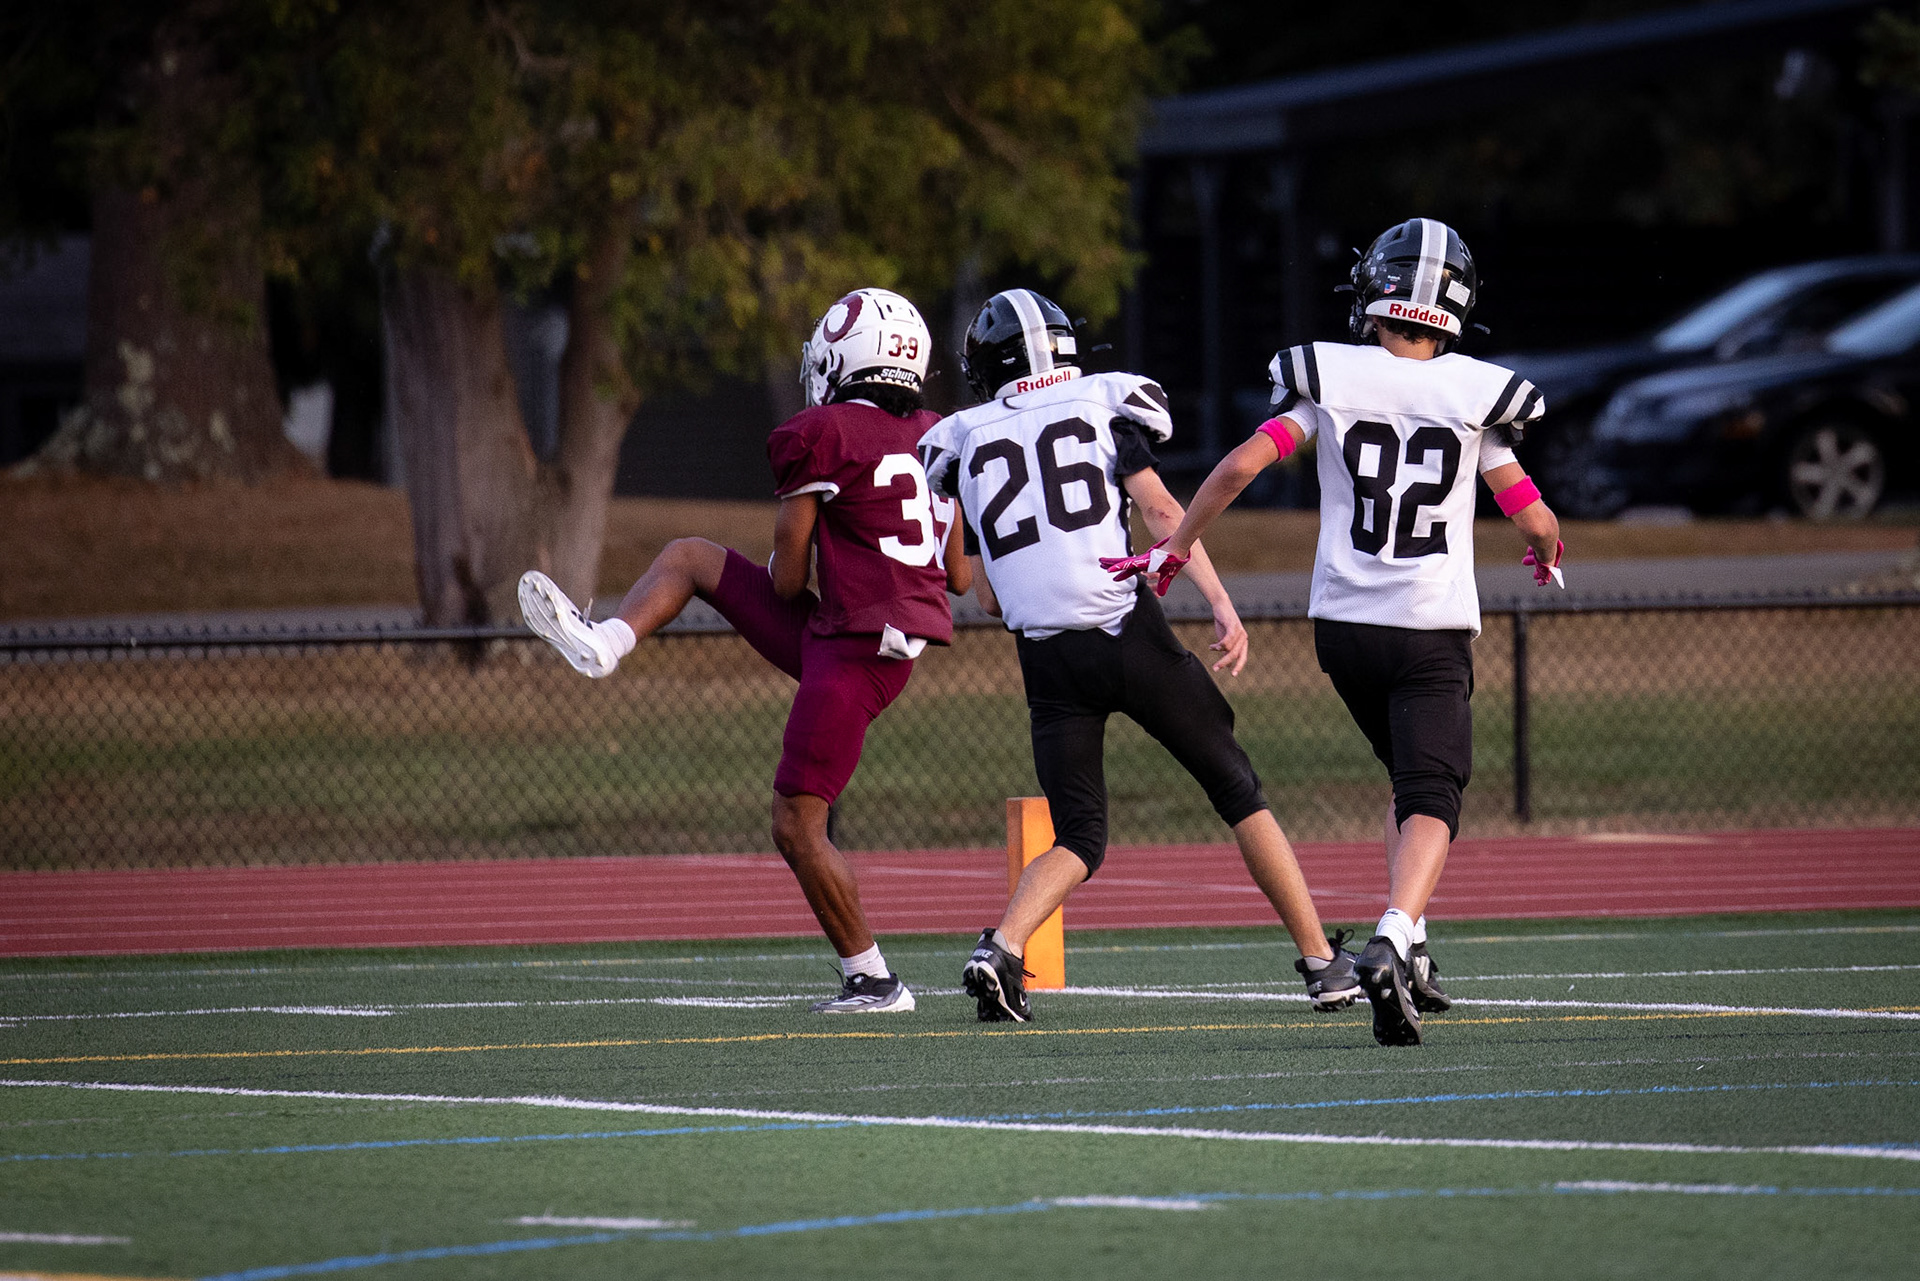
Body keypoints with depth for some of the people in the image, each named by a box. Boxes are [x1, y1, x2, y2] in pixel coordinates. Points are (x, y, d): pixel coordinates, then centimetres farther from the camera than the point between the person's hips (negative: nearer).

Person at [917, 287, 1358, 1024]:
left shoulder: (968, 442, 14)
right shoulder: (1101, 404, 7)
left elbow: (989, 595, 16)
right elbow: (1159, 509, -7)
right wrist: (1221, 603, -12)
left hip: (1048, 658, 2)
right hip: (1127, 631, -2)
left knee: (1079, 840, 11)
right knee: (1239, 794, 11)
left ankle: (1002, 947, -16)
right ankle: (1322, 963, 11)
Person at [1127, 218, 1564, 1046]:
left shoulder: (1331, 378, -3)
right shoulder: (1475, 395, -5)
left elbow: (1241, 467, -9)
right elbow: (1534, 519, -1)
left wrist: (1171, 552, 3)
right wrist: (1548, 554, 23)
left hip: (1344, 623, 3)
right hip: (1432, 632, -3)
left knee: (1414, 776, 23)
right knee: (1430, 800, -7)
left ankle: (1408, 948, 15)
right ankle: (1394, 939, -33)